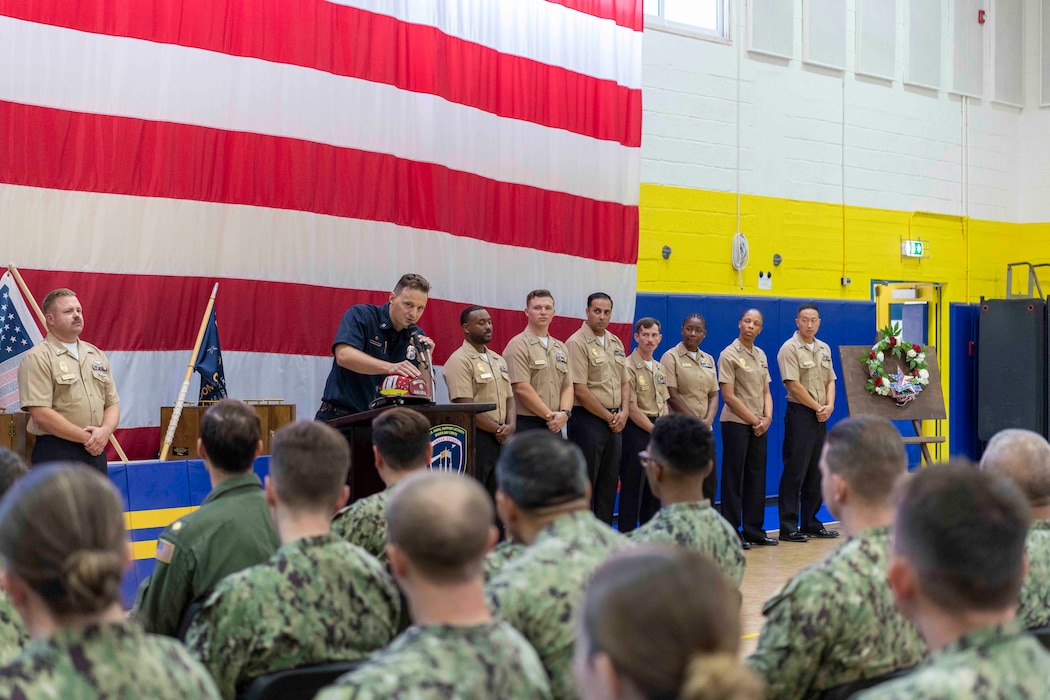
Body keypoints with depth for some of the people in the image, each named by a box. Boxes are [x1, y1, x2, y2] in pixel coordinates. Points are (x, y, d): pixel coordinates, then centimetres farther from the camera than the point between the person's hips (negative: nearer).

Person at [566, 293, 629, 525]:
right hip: (588, 420, -7)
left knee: (609, 483, 10)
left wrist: (623, 412, 1)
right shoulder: (577, 343, -11)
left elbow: (625, 382, 18)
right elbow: (580, 390, -16)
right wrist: (608, 417, -10)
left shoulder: (616, 343, 14)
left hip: (615, 422, 7)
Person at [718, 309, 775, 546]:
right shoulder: (729, 355, -8)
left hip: (759, 426, 7)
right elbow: (728, 396, -12)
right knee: (734, 479, -3)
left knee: (757, 478, 9)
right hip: (736, 423, -7)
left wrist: (767, 418, -3)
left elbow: (765, 391, 15)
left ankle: (753, 530, 16)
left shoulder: (761, 355, 13)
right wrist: (754, 420, -10)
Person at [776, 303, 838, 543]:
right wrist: (817, 407, -10)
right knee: (795, 472, -6)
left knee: (815, 473, 11)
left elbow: (830, 381, 15)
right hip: (799, 414, -7)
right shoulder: (790, 348, -9)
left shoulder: (824, 349, 13)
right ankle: (788, 527, -2)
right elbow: (794, 386, -15)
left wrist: (829, 405, -3)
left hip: (820, 417, 7)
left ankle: (810, 523, 19)